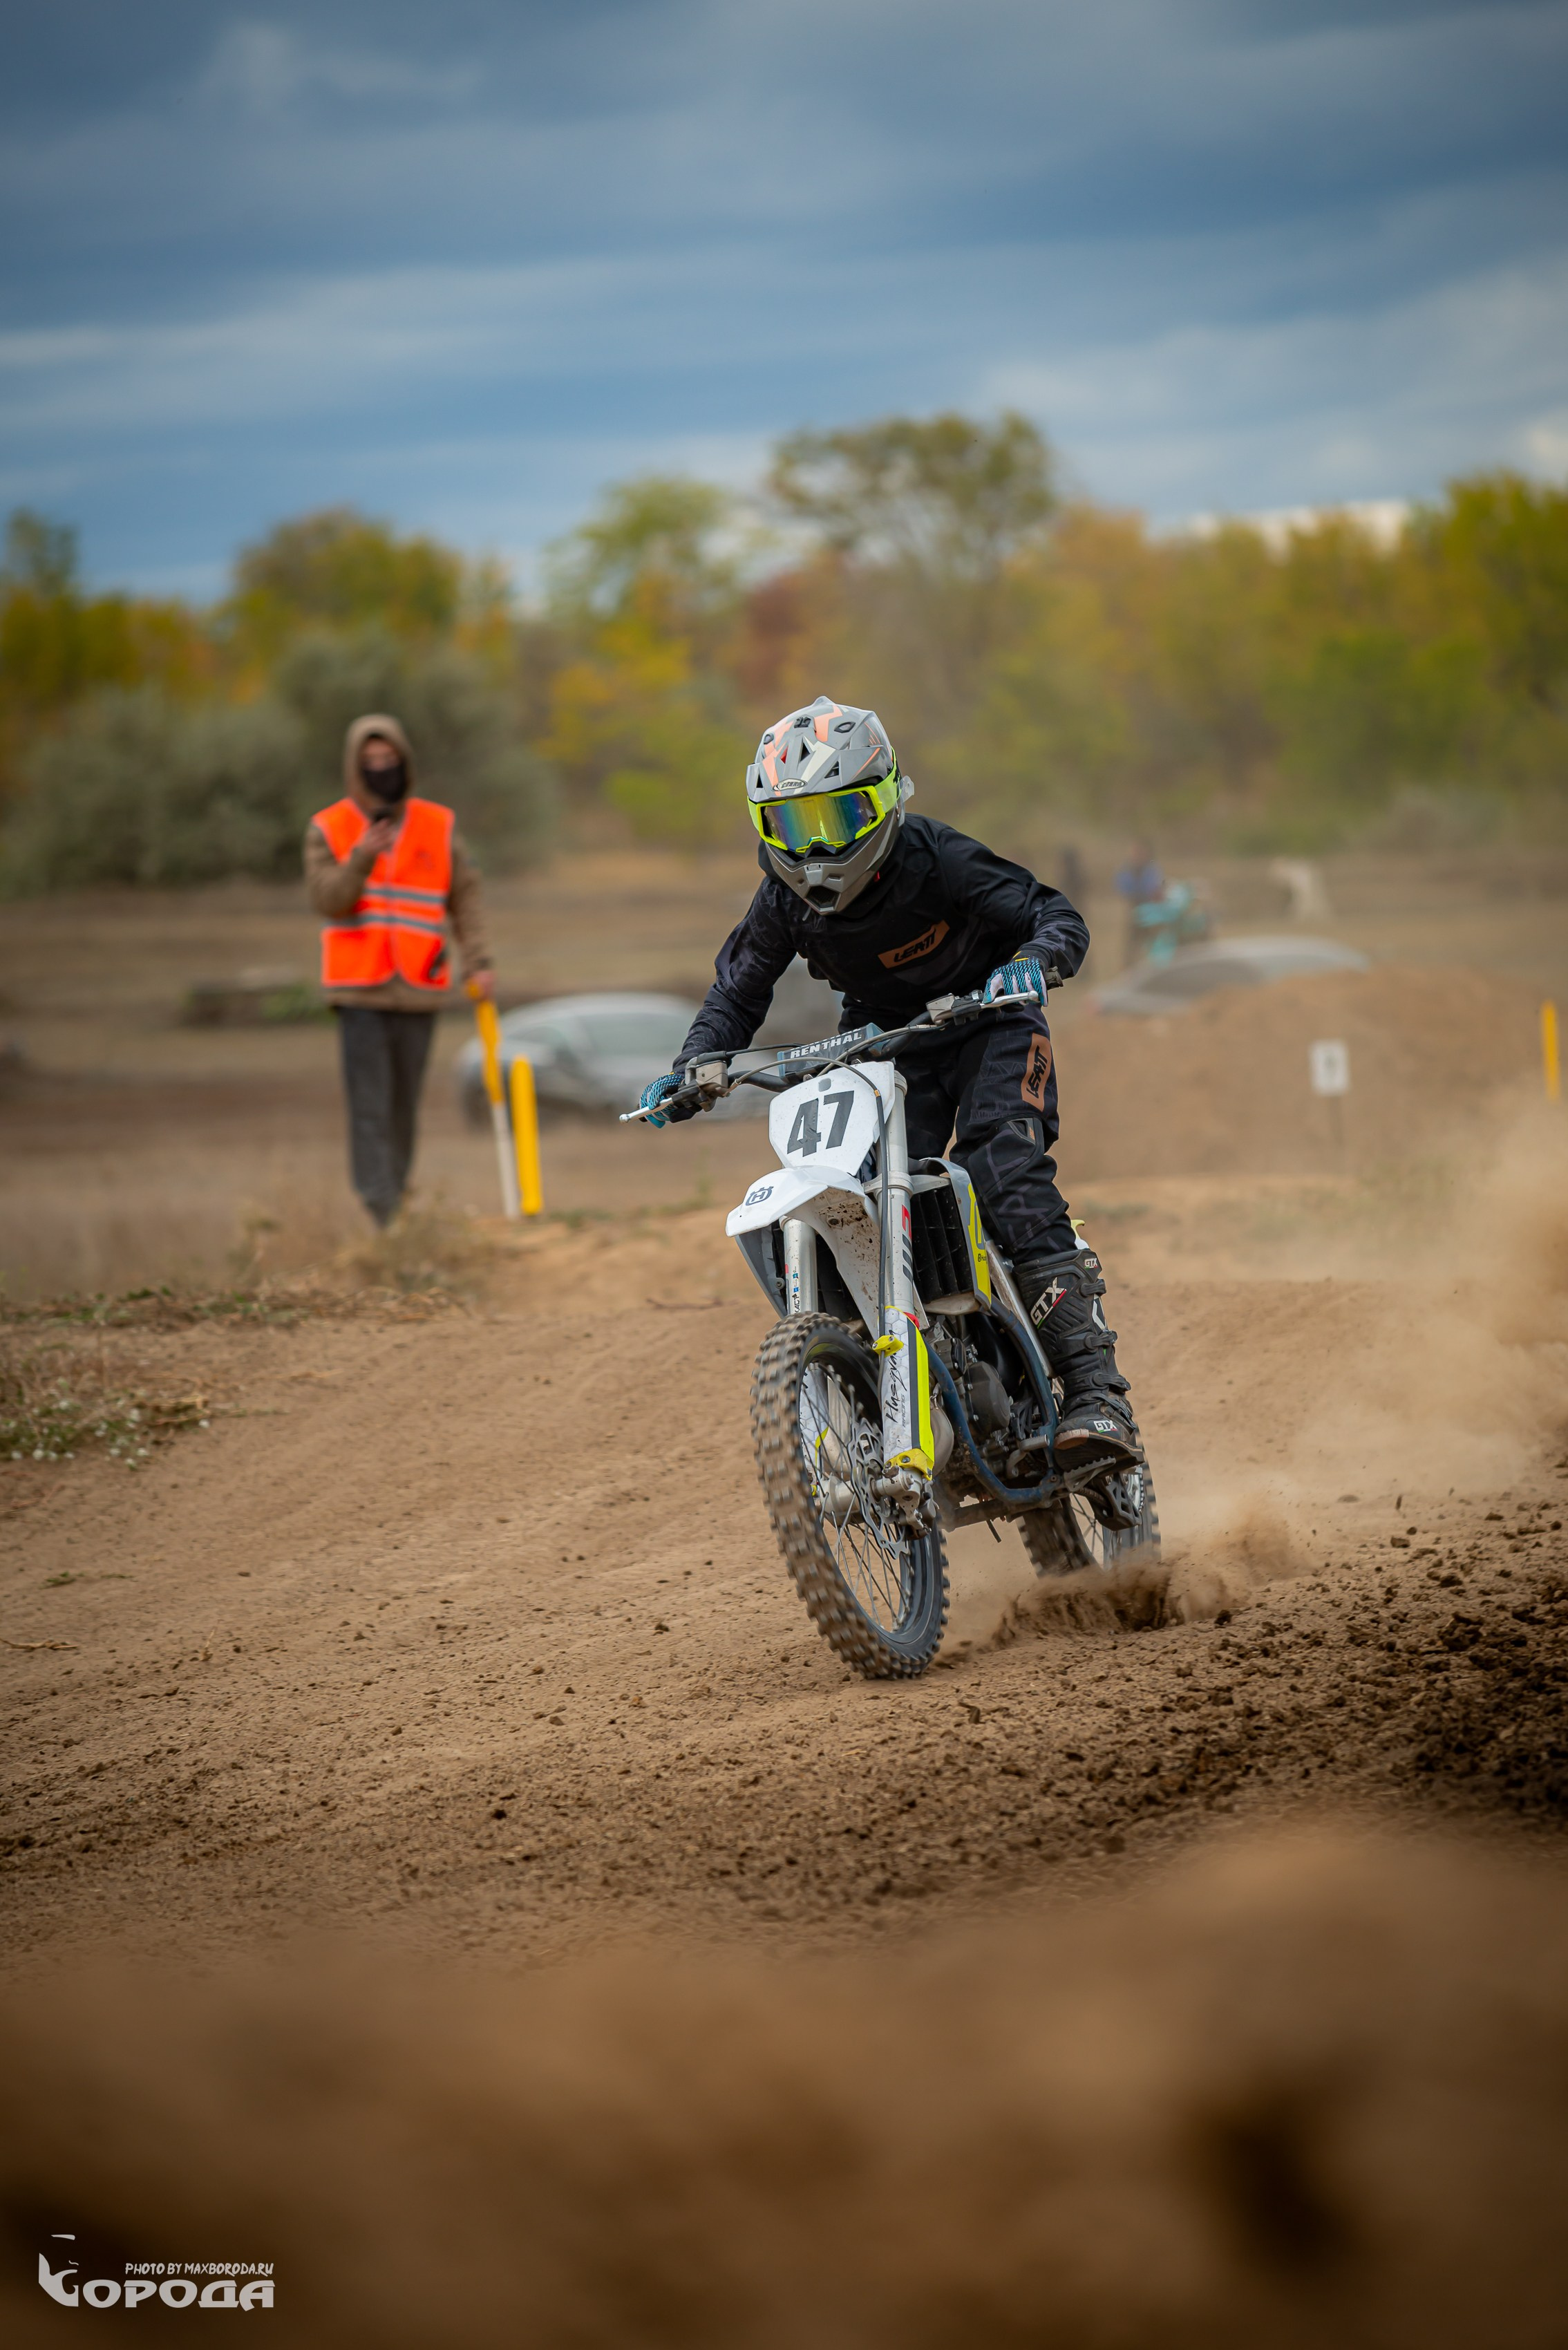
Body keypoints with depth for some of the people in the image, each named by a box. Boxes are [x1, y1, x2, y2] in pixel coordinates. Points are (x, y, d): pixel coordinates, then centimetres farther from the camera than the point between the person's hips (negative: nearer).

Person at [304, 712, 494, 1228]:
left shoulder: (437, 827, 7)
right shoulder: (327, 830, 3)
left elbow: (464, 897, 8)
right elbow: (326, 899, -8)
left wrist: (478, 962, -3)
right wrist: (361, 859, -24)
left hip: (418, 991, 2)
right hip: (359, 990, -2)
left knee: (403, 1107, 5)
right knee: (370, 1104, -9)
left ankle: (395, 1201, 13)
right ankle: (377, 1210, -13)